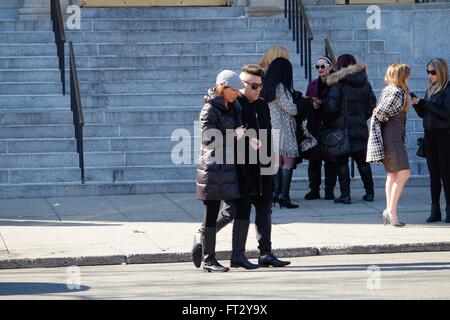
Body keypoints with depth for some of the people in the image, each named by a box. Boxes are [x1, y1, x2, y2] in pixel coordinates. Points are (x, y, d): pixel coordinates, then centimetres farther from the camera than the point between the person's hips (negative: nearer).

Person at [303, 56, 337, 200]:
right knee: (313, 158, 2)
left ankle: (329, 189, 3)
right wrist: (312, 104, -10)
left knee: (330, 159, -2)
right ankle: (314, 189, 6)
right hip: (314, 125, 4)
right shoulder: (313, 84, 16)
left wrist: (321, 103, -19)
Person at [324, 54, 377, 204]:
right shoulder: (365, 84, 6)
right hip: (360, 128, 5)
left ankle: (345, 195, -5)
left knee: (342, 161, -1)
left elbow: (331, 107, -14)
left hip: (341, 126, -5)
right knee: (362, 161, 14)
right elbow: (372, 105, 8)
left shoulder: (339, 84, -10)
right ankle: (369, 192, 18)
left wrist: (326, 123, -1)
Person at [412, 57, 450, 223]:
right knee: (433, 174, 6)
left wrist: (423, 103, -16)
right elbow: (423, 114, 18)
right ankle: (435, 211, 7)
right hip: (430, 135, 7)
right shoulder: (430, 90, 14)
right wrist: (415, 103, -1)